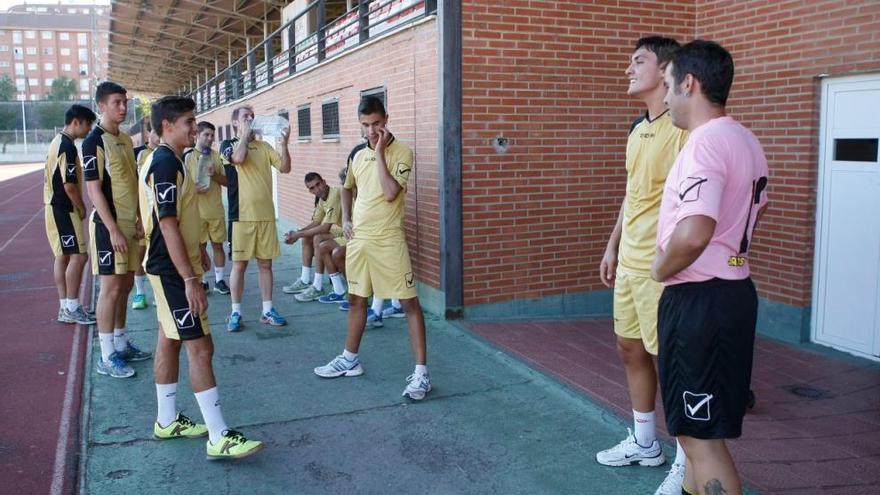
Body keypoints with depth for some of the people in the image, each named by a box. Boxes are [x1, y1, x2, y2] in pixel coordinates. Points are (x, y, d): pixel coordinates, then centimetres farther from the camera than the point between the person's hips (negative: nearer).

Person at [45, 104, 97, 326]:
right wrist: (82, 209, -9)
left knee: (63, 256, 11)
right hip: (64, 209, -10)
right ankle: (72, 307, -3)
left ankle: (65, 307, 16)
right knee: (78, 255, -8)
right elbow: (69, 184, -20)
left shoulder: (58, 142, 15)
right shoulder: (67, 147, -17)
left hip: (55, 207, 10)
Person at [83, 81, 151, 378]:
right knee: (111, 287, -4)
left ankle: (121, 344, 26)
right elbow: (94, 189, -15)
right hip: (109, 226, -8)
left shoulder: (125, 139, 12)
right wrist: (113, 230, -18)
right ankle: (107, 357, 3)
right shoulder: (94, 141, -12)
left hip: (129, 224, 8)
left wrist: (138, 220, 13)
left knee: (125, 285, 13)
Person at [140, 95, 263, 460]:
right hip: (174, 271, -10)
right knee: (200, 347, -9)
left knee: (170, 341, 15)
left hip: (170, 268, 10)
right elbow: (168, 227, -24)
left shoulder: (166, 161, 13)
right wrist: (190, 280, -25)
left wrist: (197, 252, 26)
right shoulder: (166, 164, -19)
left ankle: (167, 421, 27)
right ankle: (219, 439, -5)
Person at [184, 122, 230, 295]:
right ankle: (203, 281, 16)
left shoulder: (216, 155, 7)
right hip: (197, 211, -3)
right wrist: (194, 188, -20)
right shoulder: (187, 156, -3)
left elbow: (225, 181, 6)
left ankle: (220, 280, 15)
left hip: (216, 210, 3)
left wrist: (214, 174, -13)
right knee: (200, 247, 6)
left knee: (218, 245, 7)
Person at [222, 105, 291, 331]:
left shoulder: (264, 146, 10)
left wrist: (284, 143, -15)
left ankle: (267, 310, 17)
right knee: (239, 264, 3)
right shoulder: (230, 145, 2)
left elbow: (285, 168, -1)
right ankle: (235, 312, 12)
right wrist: (245, 134, -8)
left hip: (266, 215, 3)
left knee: (266, 263, 8)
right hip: (242, 215, -3)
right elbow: (239, 158, -22)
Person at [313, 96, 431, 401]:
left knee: (409, 302, -5)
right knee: (356, 299, 17)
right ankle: (350, 359, 33)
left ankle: (421, 373, 0)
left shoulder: (401, 153, -10)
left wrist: (379, 152, -20)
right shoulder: (358, 155, 9)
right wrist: (345, 219, 12)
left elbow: (390, 194, -24)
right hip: (358, 238, 7)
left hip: (388, 240, -7)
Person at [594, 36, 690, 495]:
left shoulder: (684, 127, -15)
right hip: (629, 261, 9)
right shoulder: (637, 130, 13)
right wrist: (612, 246, 20)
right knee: (630, 349, 17)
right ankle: (644, 443, 34)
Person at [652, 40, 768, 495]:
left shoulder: (706, 142, -20)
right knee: (697, 422, 23)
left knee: (700, 433, -3)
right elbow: (756, 204, 31)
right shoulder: (745, 140, 12)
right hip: (733, 290, 10)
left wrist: (661, 269, -15)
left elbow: (693, 235, -33)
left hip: (698, 301, -10)